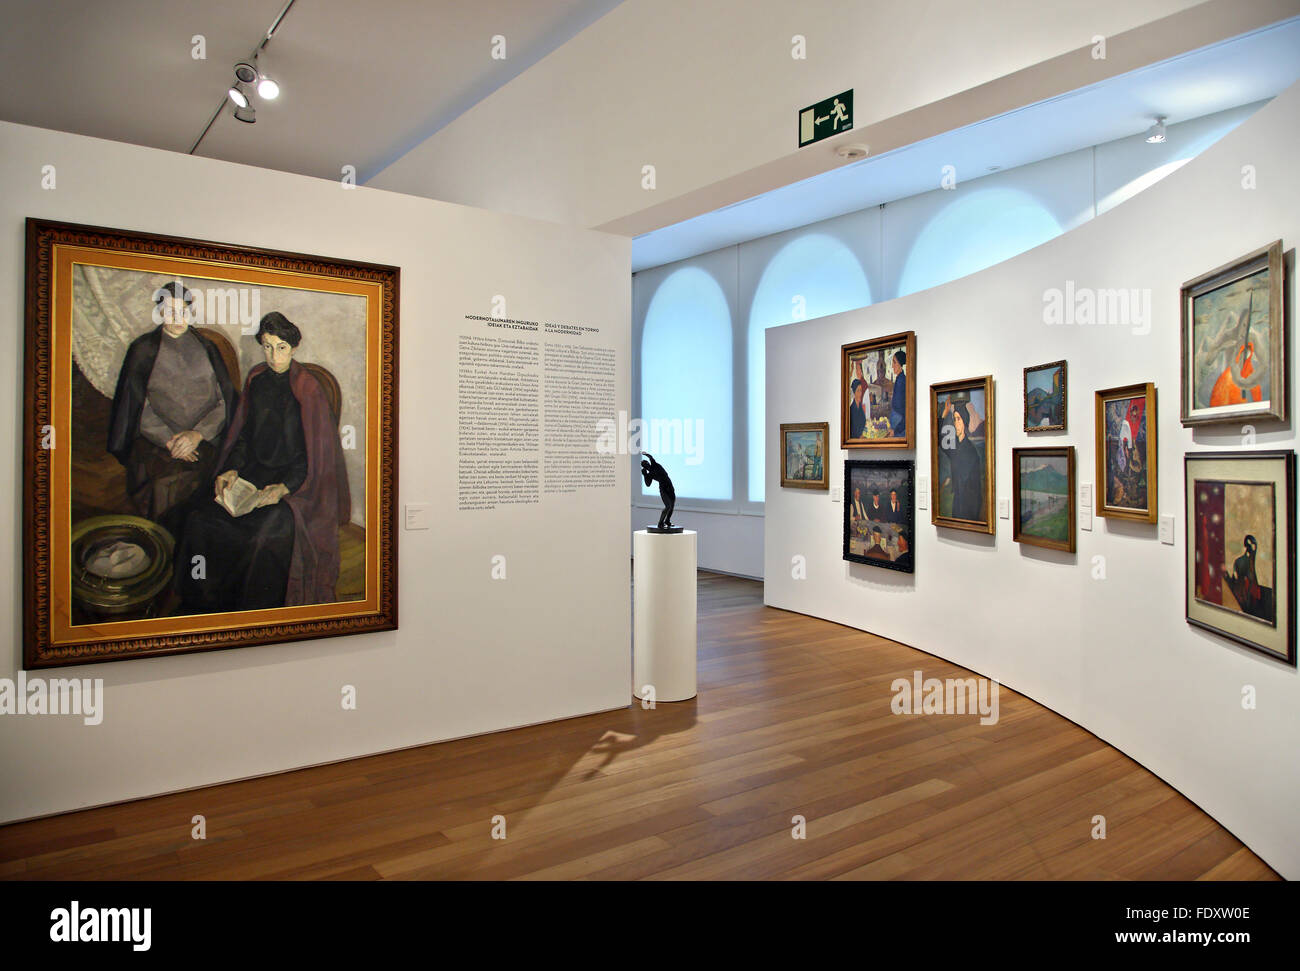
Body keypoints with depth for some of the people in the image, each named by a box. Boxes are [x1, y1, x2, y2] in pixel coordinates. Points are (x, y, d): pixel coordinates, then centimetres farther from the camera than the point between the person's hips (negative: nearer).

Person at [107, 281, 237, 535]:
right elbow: (136, 406, 3)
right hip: (154, 447, 0)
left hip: (204, 445, 1)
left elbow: (223, 402, 6)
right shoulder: (143, 349, 8)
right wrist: (168, 441, -8)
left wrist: (198, 433, -9)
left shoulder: (206, 348, 12)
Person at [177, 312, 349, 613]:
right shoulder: (256, 379, 8)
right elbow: (245, 434, 16)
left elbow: (316, 451, -10)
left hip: (297, 478, -5)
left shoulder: (309, 387, -9)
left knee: (267, 532, -30)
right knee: (202, 521, -16)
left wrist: (284, 487, -21)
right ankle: (205, 607, 2)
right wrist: (232, 470, -1)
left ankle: (262, 612, -9)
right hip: (256, 470, 5)